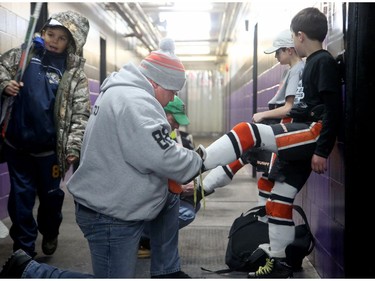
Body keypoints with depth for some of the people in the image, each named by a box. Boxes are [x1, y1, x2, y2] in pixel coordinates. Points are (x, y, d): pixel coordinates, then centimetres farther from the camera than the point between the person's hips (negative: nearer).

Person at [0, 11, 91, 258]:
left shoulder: (74, 73, -6)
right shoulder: (25, 54, 1)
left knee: (51, 194, 15)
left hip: (48, 147, -1)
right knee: (21, 196, 9)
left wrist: (74, 145, -18)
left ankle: (50, 233, 43)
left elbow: (81, 114, -9)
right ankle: (24, 249, 22)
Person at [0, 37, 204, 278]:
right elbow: (164, 158, -28)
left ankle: (166, 272, 30)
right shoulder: (135, 102, -23)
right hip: (111, 214, -11)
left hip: (110, 200, 11)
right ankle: (27, 270, 8)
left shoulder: (121, 92, 11)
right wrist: (197, 162, -11)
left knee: (170, 198, 23)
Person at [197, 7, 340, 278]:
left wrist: (322, 151, -21)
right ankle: (280, 264, 18)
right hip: (304, 139, 10)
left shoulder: (325, 62, -7)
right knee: (277, 202, 9)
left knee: (247, 132, -26)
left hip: (315, 133, -10)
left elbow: (333, 109, -16)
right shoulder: (313, 63, 21)